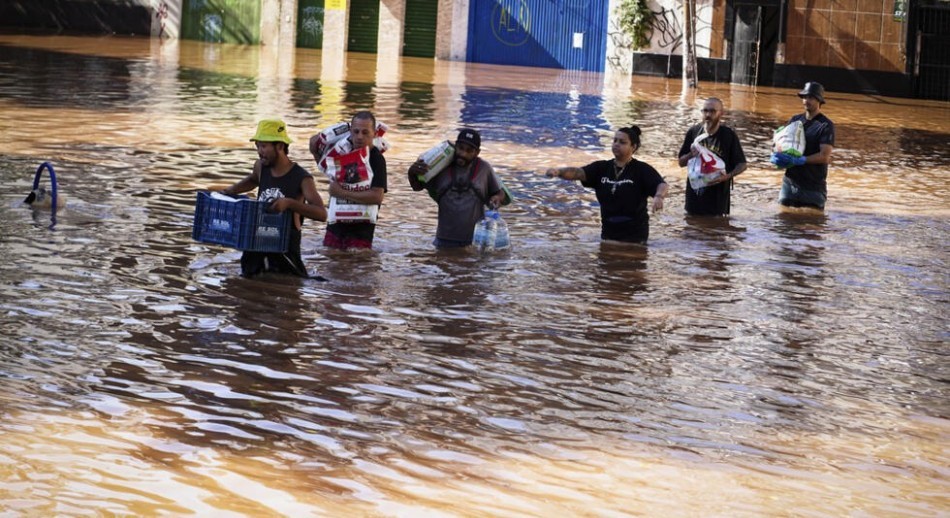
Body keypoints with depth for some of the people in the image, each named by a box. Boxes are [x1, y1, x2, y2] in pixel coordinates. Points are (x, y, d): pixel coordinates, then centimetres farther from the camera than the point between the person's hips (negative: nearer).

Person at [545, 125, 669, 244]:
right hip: (609, 233, 5)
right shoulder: (602, 168, 4)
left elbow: (662, 185, -21)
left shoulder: (642, 170, -7)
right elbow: (578, 173, -10)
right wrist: (558, 171, -32)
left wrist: (658, 196, -47)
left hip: (634, 234, -5)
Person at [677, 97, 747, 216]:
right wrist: (691, 155, -13)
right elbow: (681, 162, 9)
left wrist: (727, 176, -22)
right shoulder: (693, 132, 2)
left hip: (717, 197, -4)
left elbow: (741, 165, -3)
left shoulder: (729, 135, -8)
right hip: (695, 193, 4)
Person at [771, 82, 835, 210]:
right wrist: (776, 155, -11)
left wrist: (799, 160, -26)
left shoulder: (826, 125, -7)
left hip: (813, 186, -5)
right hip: (790, 181, 5)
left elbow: (825, 156, -16)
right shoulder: (795, 120, 11)